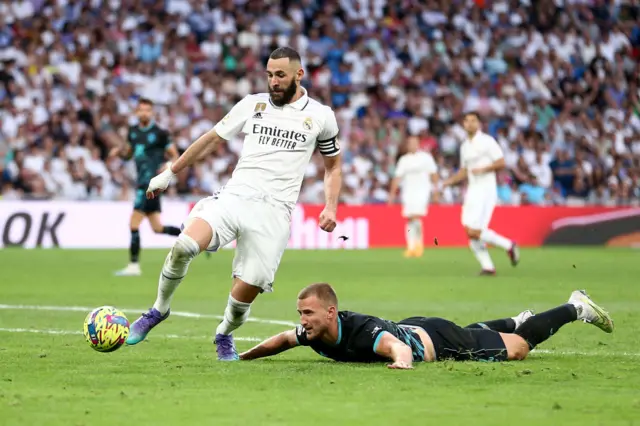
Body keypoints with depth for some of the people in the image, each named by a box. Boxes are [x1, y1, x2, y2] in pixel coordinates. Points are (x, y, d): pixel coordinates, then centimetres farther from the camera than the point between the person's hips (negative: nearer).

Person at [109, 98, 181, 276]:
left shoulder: (160, 133, -7)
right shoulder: (133, 132, 13)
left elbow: (175, 156, -2)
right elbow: (129, 152, 27)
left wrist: (168, 165, -24)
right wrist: (119, 151, 5)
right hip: (142, 181, 8)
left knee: (134, 224, -12)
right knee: (158, 228, 10)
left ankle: (134, 265, -8)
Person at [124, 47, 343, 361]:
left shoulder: (321, 116, 8)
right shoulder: (253, 104, 12)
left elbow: (333, 164, 20)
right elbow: (212, 138, 20)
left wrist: (330, 207, 4)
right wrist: (170, 173, 21)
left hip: (274, 211, -1)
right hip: (234, 196, 1)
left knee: (246, 290, -10)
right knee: (184, 245, -25)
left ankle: (224, 335, 24)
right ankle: (160, 309, -1)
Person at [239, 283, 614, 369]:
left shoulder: (362, 332, -43)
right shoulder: (313, 333, -21)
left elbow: (398, 346, -59)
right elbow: (282, 340, -1)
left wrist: (403, 358, -80)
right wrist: (242, 356, -10)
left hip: (437, 340, -7)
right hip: (412, 329, 7)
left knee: (517, 348, 11)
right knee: (473, 331, 37)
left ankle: (576, 308, 30)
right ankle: (516, 321, 64)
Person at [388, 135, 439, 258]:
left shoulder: (426, 157, 4)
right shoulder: (404, 160, 11)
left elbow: (433, 174, 7)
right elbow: (397, 177, 9)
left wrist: (435, 191, 2)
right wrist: (392, 193, 2)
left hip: (422, 191, -3)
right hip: (408, 192, 3)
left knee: (416, 217, -18)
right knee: (409, 220, 0)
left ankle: (419, 242, 0)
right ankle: (411, 247, 3)